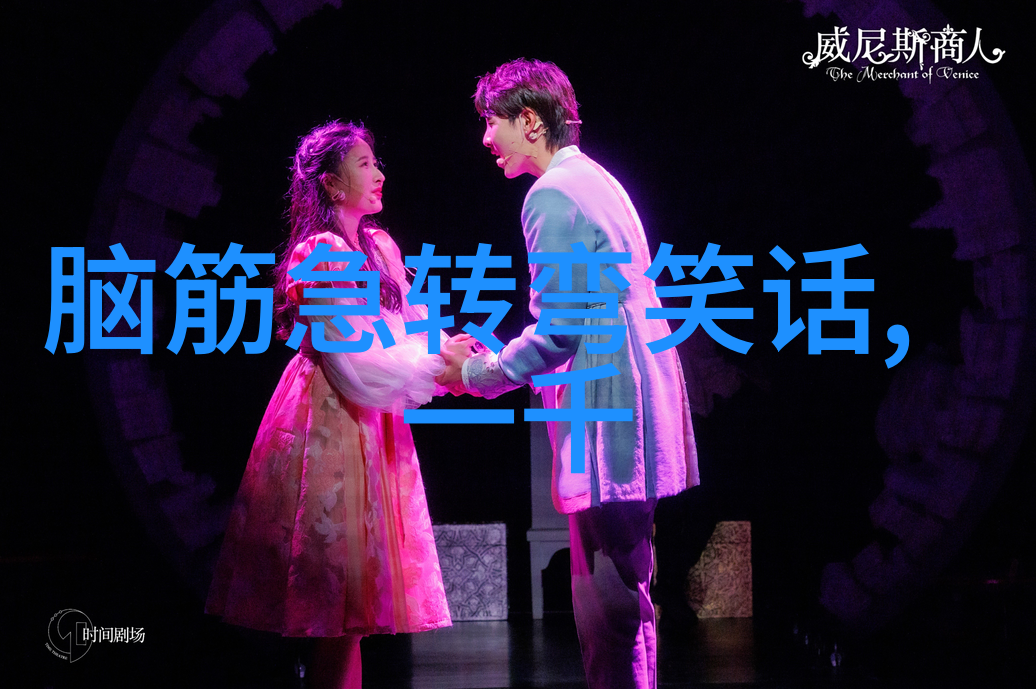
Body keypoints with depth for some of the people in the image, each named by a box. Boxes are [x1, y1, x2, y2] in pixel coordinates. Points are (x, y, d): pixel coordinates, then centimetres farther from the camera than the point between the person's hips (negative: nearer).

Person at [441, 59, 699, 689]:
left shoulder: (553, 196, -12)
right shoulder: (596, 181, 19)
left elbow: (557, 330, -15)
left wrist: (474, 375, -2)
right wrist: (500, 359, 22)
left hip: (606, 417, -10)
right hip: (632, 401, 10)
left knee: (609, 600, -8)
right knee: (623, 595, 14)